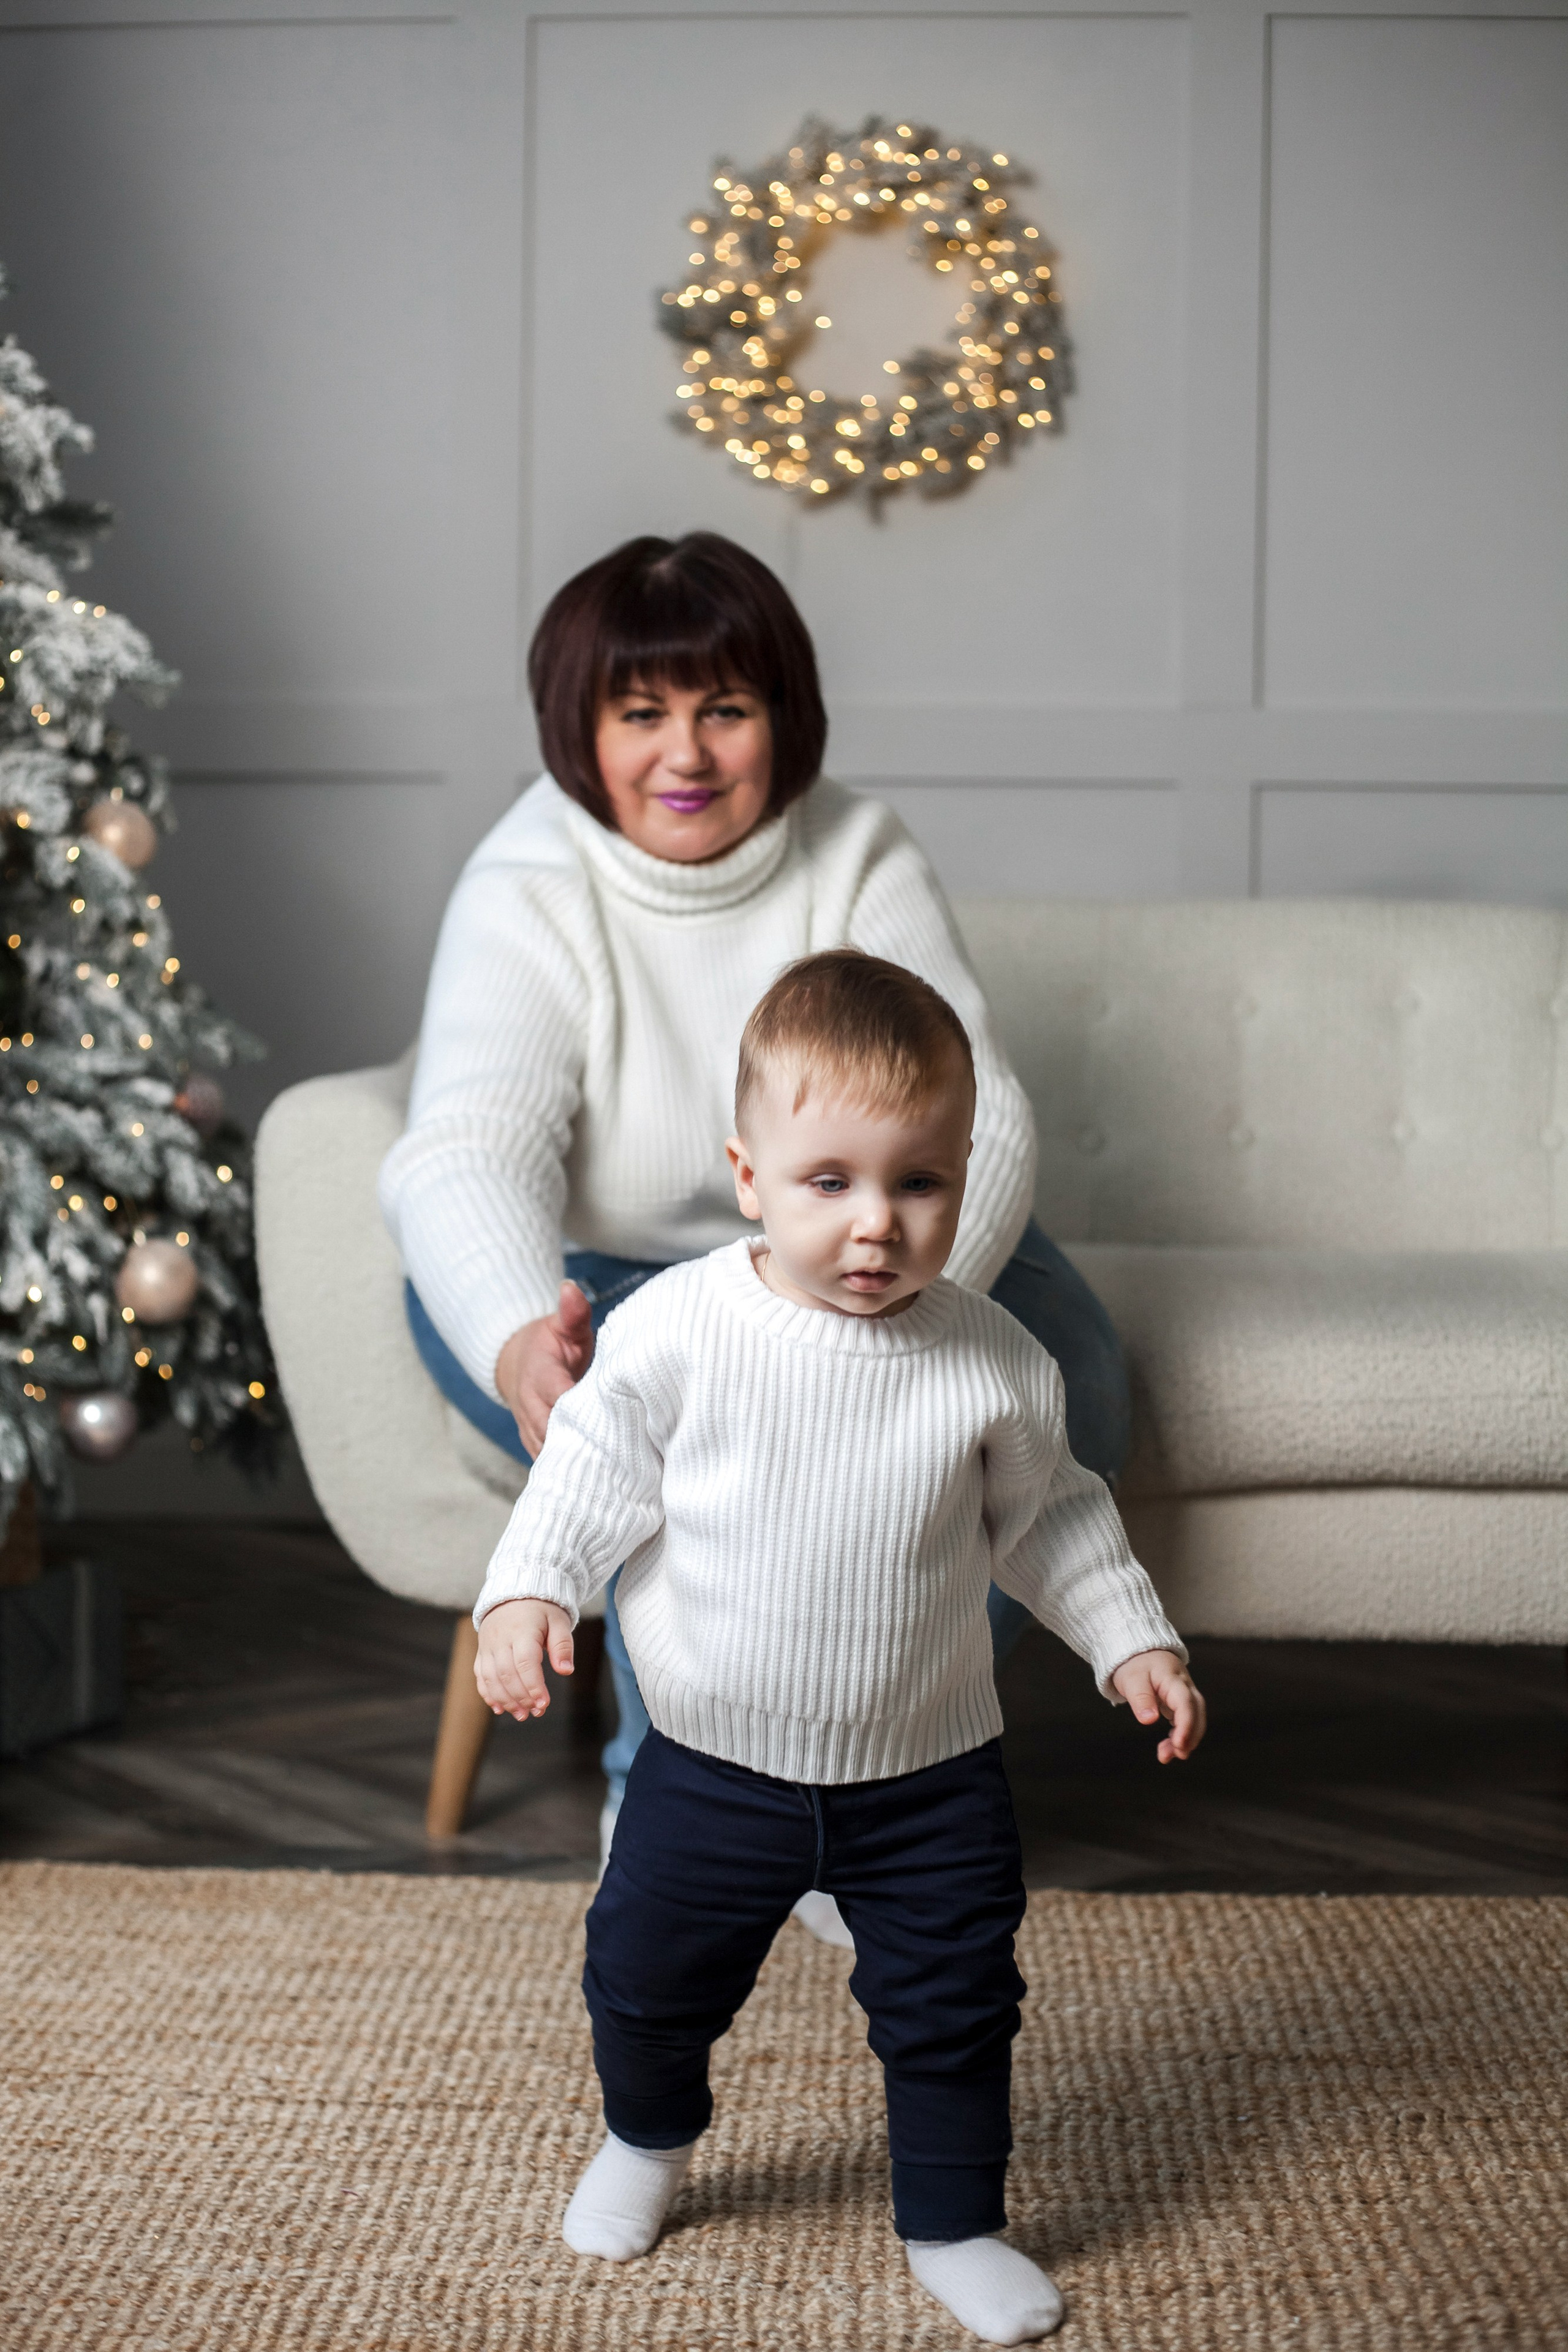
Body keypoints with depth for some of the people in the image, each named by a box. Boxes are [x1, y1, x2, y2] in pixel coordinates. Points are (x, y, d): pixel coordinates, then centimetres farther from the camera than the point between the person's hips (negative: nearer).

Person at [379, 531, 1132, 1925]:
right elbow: (468, 1153, -33)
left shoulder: (860, 861, -12)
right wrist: (520, 1339, -57)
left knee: (1062, 1379, -21)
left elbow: (974, 1117, -23)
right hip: (596, 1277, -3)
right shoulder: (528, 895, -17)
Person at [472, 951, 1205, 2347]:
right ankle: (648, 2141, 50)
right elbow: (593, 1471, -6)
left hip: (930, 1777, 0)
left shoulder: (992, 1362, -11)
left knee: (953, 2009, 12)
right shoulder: (676, 1330, -16)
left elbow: (1052, 1519, 4)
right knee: (648, 1979, 18)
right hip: (713, 1764, 0)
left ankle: (953, 2227, 35)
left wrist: (1132, 1639, -1)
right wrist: (527, 1589, -20)